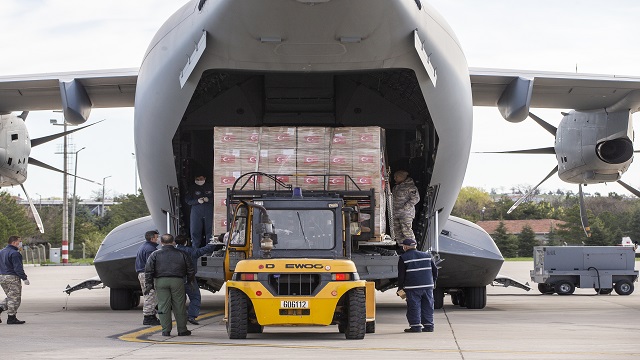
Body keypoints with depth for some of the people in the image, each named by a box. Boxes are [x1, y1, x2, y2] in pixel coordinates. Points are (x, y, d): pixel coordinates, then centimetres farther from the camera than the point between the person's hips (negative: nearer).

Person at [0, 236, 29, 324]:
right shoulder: (14, 253, -15)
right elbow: (18, 268, -19)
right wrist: (24, 278, -15)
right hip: (12, 278, -9)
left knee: (10, 297, 19)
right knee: (15, 298, -1)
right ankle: (11, 318, 0)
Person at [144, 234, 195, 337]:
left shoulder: (155, 255, 6)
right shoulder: (181, 254, 9)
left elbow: (148, 270, -2)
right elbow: (190, 270, 11)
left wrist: (149, 284, 0)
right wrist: (190, 281, 25)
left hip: (161, 282, -1)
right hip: (177, 281, 1)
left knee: (163, 306, 2)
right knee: (179, 306, 6)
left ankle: (166, 331, 0)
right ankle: (182, 330, 11)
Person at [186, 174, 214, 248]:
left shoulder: (210, 187, 8)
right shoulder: (192, 188, 8)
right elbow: (188, 201, 5)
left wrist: (208, 199, -12)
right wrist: (197, 201, -11)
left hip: (209, 212, 0)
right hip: (196, 212, 0)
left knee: (209, 230, -1)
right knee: (195, 231, -2)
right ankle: (195, 249, 5)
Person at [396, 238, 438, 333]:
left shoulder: (403, 258, -2)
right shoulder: (427, 256, 13)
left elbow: (401, 275, -4)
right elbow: (435, 270, 15)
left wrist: (400, 288, 4)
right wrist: (433, 282, 26)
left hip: (412, 287, -5)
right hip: (428, 286, 5)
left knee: (414, 307, 0)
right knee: (427, 306, 10)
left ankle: (416, 326, -4)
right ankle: (428, 325, 10)